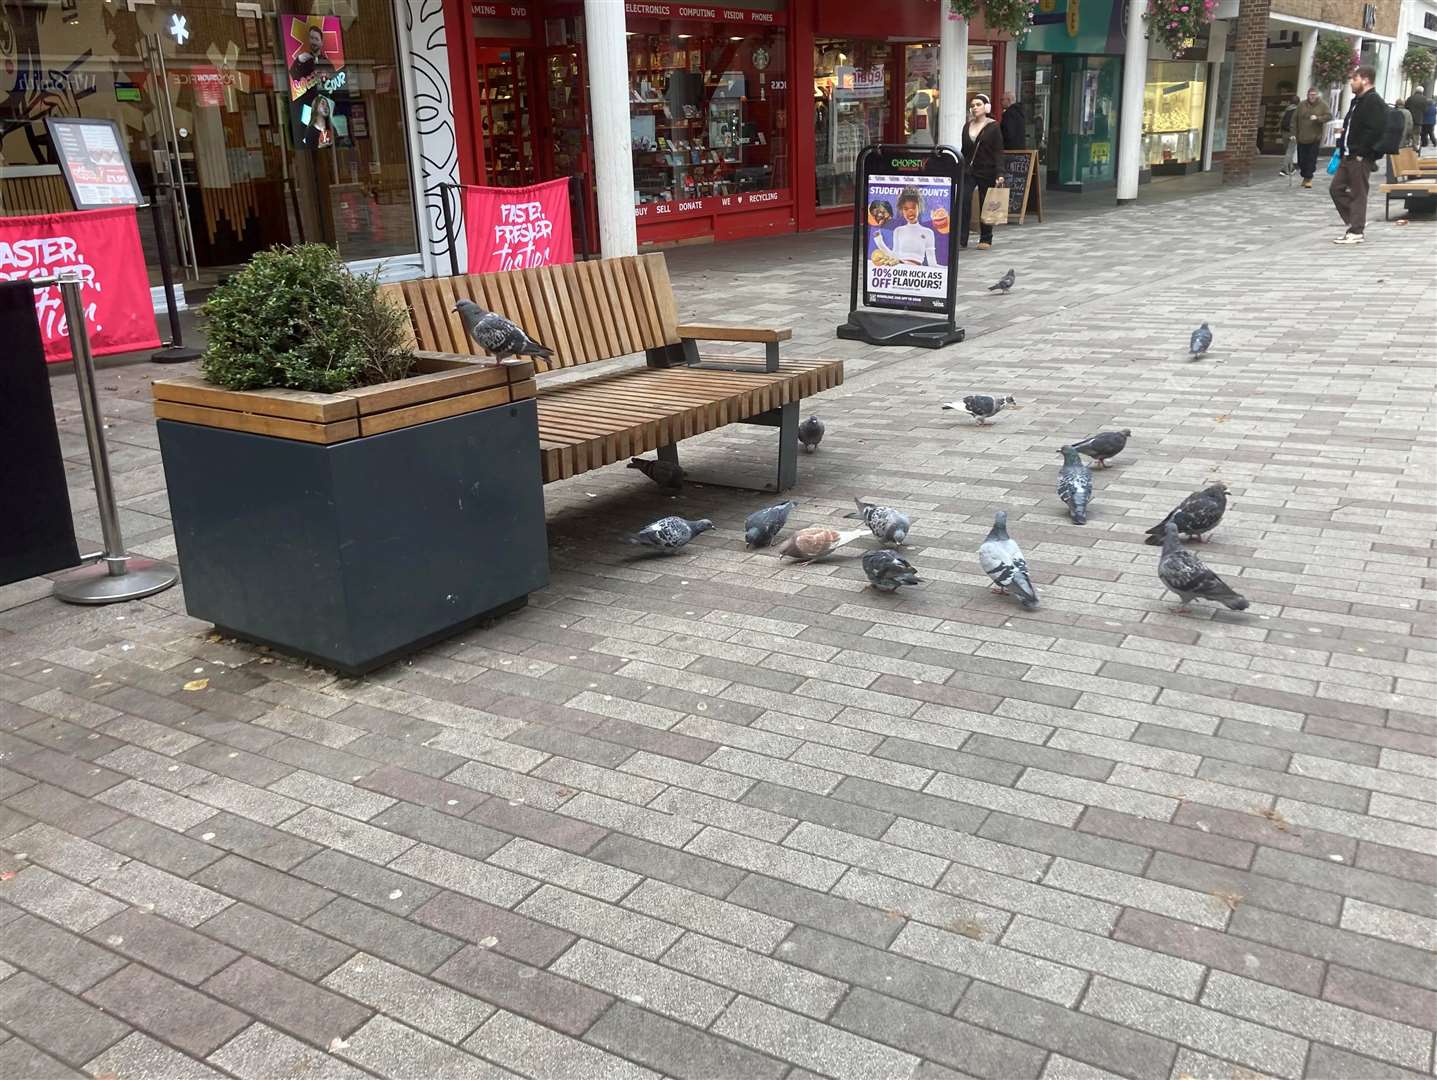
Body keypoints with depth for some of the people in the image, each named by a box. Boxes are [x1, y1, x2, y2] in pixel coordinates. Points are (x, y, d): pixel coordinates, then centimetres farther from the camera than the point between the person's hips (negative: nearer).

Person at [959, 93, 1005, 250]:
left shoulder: (993, 127, -4)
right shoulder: (967, 126, 10)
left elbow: (998, 152, -8)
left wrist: (999, 174, -17)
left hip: (987, 171, -3)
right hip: (968, 170, 4)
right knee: (963, 202, -11)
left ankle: (986, 239, 17)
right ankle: (961, 239, -10)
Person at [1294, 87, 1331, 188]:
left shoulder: (1322, 105, 2)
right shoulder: (1302, 105, 6)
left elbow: (1329, 116, -4)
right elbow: (1295, 120, 5)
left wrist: (1318, 118, -19)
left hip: (1315, 138, -2)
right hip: (1302, 137, 2)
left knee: (1312, 159, -6)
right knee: (1302, 159, 5)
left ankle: (1308, 178, -1)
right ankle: (1305, 177, 22)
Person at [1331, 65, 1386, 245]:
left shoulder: (1374, 102, -14)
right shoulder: (1357, 100, 18)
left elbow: (1373, 131, -22)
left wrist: (1359, 152, -22)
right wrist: (1342, 146, 12)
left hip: (1361, 157, -10)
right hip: (1349, 156, 10)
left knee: (1358, 194, -4)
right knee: (1337, 188, 12)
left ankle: (1356, 232, 2)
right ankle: (1357, 222, 21)